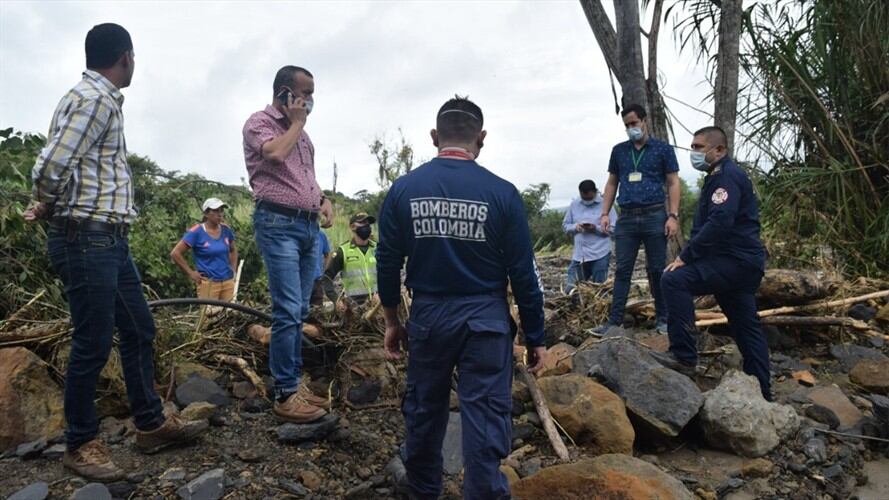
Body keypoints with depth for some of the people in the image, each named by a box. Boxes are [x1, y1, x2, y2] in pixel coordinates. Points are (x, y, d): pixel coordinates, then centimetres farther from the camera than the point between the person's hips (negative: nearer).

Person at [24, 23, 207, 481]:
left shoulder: (100, 100, 18)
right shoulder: (94, 99, -13)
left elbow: (61, 168, 18)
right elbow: (50, 168, -20)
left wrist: (45, 207, 3)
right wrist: (49, 210, -1)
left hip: (109, 240, 10)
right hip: (86, 241, -10)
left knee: (139, 330, 13)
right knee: (93, 343, 0)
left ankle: (150, 425, 25)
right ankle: (80, 444, 16)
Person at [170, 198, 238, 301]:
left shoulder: (226, 230, 7)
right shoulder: (197, 232, -7)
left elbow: (233, 250, 25)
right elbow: (175, 253, -7)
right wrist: (190, 273, -7)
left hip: (228, 282, 5)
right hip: (208, 283, -5)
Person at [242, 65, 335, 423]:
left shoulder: (300, 132, 22)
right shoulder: (259, 122, -1)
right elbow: (276, 154, -22)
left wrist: (323, 200, 10)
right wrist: (297, 123, -5)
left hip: (308, 226, 8)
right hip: (278, 224, -8)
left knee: (299, 312, 9)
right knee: (287, 311, -12)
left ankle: (295, 382, 16)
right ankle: (285, 395, -5)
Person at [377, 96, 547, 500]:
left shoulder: (403, 189, -3)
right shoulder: (502, 193, -9)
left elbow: (387, 263, 1)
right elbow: (524, 274, -6)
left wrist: (392, 321, 14)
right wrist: (535, 337, 3)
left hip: (427, 316, 3)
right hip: (485, 319, -2)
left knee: (424, 410, 18)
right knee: (484, 416, 4)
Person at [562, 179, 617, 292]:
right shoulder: (574, 205, 10)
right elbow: (565, 225, 14)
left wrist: (596, 228, -20)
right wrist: (575, 227, -7)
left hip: (600, 254, -4)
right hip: (579, 255, 4)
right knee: (571, 290, 6)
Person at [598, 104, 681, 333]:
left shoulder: (663, 149, 4)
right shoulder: (619, 151, 12)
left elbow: (673, 183, 2)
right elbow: (612, 184, 15)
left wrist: (673, 216, -7)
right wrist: (605, 213, 5)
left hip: (654, 217, -2)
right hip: (626, 218, 2)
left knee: (657, 270, 4)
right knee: (622, 271, 1)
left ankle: (662, 319, 15)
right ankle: (615, 321, 2)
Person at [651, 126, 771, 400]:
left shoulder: (728, 176, -12)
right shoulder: (718, 176, 20)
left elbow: (719, 223, -26)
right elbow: (705, 224, 23)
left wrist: (686, 257, -22)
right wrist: (688, 256, 13)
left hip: (736, 261, -11)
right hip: (741, 263, 11)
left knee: (674, 280, -23)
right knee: (746, 326, 15)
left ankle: (684, 356, -19)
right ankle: (761, 391, 25)